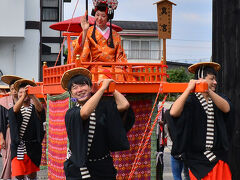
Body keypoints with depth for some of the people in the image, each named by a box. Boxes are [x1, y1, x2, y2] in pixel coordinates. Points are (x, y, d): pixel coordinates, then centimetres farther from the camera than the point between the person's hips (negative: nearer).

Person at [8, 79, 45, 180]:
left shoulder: (34, 109, 4)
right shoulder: (13, 110, 7)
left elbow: (40, 108, -19)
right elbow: (15, 109, -17)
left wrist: (31, 95, -37)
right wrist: (23, 96, -33)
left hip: (32, 147, 0)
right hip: (18, 148, 0)